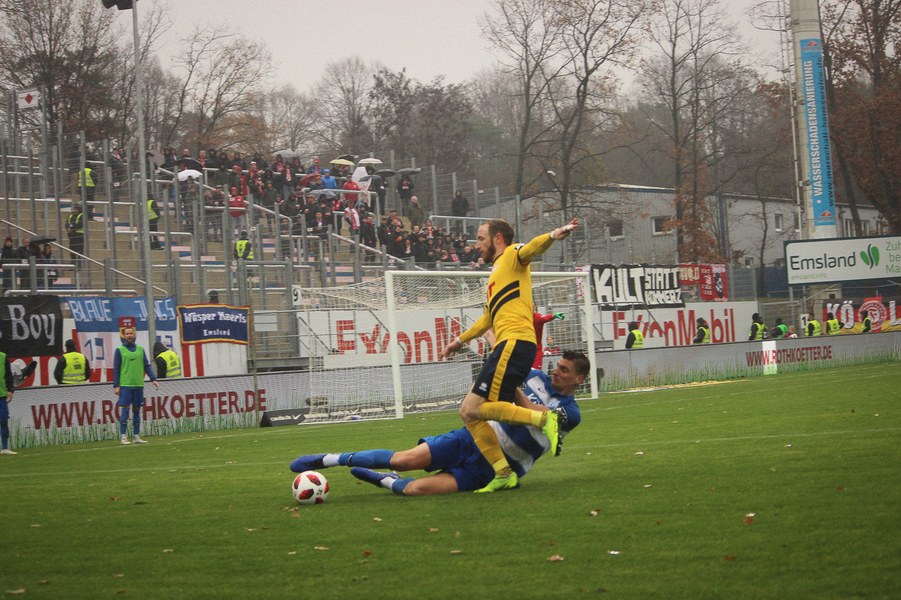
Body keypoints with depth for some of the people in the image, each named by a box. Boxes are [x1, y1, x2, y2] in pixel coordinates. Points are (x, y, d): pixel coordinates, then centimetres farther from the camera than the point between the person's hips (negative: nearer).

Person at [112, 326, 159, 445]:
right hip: (125, 386, -4)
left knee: (137, 411, 8)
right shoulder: (120, 350, 2)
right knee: (124, 411, -6)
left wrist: (153, 379, 0)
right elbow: (116, 369, 0)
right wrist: (116, 386, -6)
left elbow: (147, 366, 12)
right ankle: (123, 437, -4)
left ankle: (137, 436, 12)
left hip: (139, 385, 4)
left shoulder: (140, 349, 12)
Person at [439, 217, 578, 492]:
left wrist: (553, 235, -41)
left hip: (515, 341, -9)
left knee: (474, 409, -20)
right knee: (470, 412, 4)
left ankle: (543, 419, -20)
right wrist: (461, 340, 50)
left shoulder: (512, 256, 4)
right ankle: (503, 474, 3)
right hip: (506, 346, 9)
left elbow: (532, 248, -19)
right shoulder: (496, 273, 31)